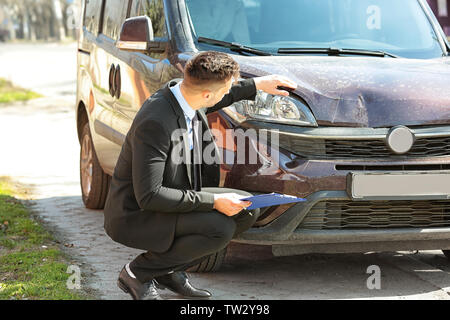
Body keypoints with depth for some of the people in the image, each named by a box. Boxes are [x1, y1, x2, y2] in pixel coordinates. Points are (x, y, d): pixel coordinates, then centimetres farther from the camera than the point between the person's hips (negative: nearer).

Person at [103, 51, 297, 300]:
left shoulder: (182, 92, -5)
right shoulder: (155, 123, -31)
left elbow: (211, 101, 24)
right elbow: (148, 196, -31)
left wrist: (256, 84, 21)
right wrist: (213, 201, -29)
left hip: (173, 198, 10)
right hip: (134, 216, -9)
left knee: (247, 210, 1)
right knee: (221, 228, -27)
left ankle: (170, 269, 8)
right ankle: (138, 273, -7)